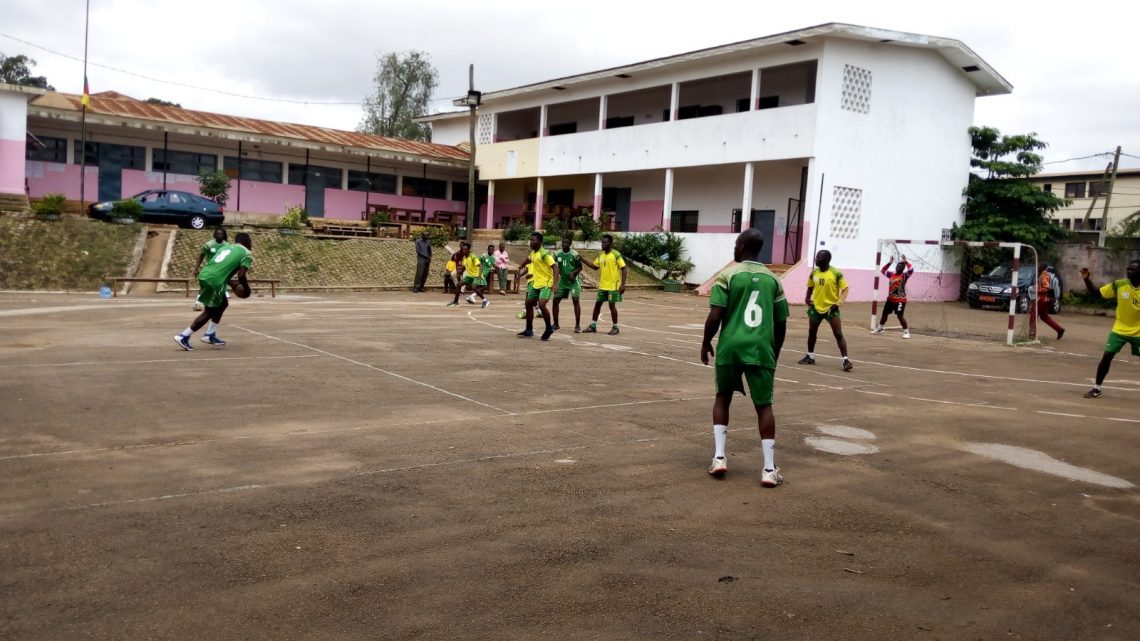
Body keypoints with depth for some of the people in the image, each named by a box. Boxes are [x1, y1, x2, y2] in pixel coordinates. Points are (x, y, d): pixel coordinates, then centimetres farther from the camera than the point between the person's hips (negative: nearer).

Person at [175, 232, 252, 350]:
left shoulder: (226, 247, 26)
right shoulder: (247, 253, 3)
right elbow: (241, 276, -9)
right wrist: (246, 288, 10)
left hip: (204, 275, 8)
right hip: (214, 280, -8)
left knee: (223, 303, 25)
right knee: (209, 312, 5)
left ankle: (210, 335, 26)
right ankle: (183, 337, 3)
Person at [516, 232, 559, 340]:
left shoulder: (544, 254, -19)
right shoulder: (532, 253, 6)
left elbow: (555, 267, -25)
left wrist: (555, 283, -35)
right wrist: (521, 267, 45)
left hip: (546, 284, -9)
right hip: (536, 283, 9)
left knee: (541, 305, -24)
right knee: (529, 304, 10)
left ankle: (549, 328, -5)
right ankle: (529, 330, 23)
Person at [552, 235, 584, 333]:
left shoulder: (574, 254, -14)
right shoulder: (557, 254, -3)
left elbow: (580, 267, -5)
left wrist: (573, 273, -23)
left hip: (574, 281, -4)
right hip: (563, 281, 4)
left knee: (575, 300, -12)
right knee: (555, 301, 1)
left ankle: (577, 325, -4)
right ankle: (556, 324, 14)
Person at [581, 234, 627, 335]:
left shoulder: (616, 254, -13)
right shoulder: (601, 255, 8)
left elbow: (624, 269, -13)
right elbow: (595, 267, 17)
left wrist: (623, 284, -19)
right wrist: (583, 261, 5)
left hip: (613, 286, -7)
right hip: (602, 286, 7)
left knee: (612, 305, -2)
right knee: (597, 304, 9)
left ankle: (615, 328, 11)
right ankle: (593, 326, 18)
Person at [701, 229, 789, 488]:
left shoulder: (727, 276, -2)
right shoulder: (772, 279, 10)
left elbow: (715, 316, -9)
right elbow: (781, 323, 12)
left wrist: (706, 343, 7)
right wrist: (775, 352, 24)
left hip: (730, 348, -1)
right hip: (761, 350, 2)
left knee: (723, 397, 18)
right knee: (764, 405, 8)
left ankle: (719, 457, 11)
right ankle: (769, 469, 3)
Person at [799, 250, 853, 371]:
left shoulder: (836, 273, -14)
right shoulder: (814, 273, 1)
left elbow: (845, 289, -10)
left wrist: (839, 303, -21)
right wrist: (807, 298, 1)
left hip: (831, 307, -5)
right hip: (816, 307, 5)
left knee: (838, 334, -8)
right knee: (812, 332, 14)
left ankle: (846, 360, -8)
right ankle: (810, 356, 30)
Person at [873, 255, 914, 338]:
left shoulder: (904, 275, -7)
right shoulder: (891, 275, 10)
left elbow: (911, 269, -23)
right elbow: (883, 270, 19)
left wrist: (905, 261, -20)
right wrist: (889, 263, 9)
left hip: (900, 300, -7)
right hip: (890, 299, 7)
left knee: (900, 316, -12)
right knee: (885, 313, 16)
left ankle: (906, 332, -2)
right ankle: (879, 328, 33)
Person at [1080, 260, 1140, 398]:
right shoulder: (1119, 285, -8)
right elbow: (1096, 292, -2)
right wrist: (1086, 279, -15)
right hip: (1119, 330, 1)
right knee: (1107, 356, -5)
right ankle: (1096, 389, 6)